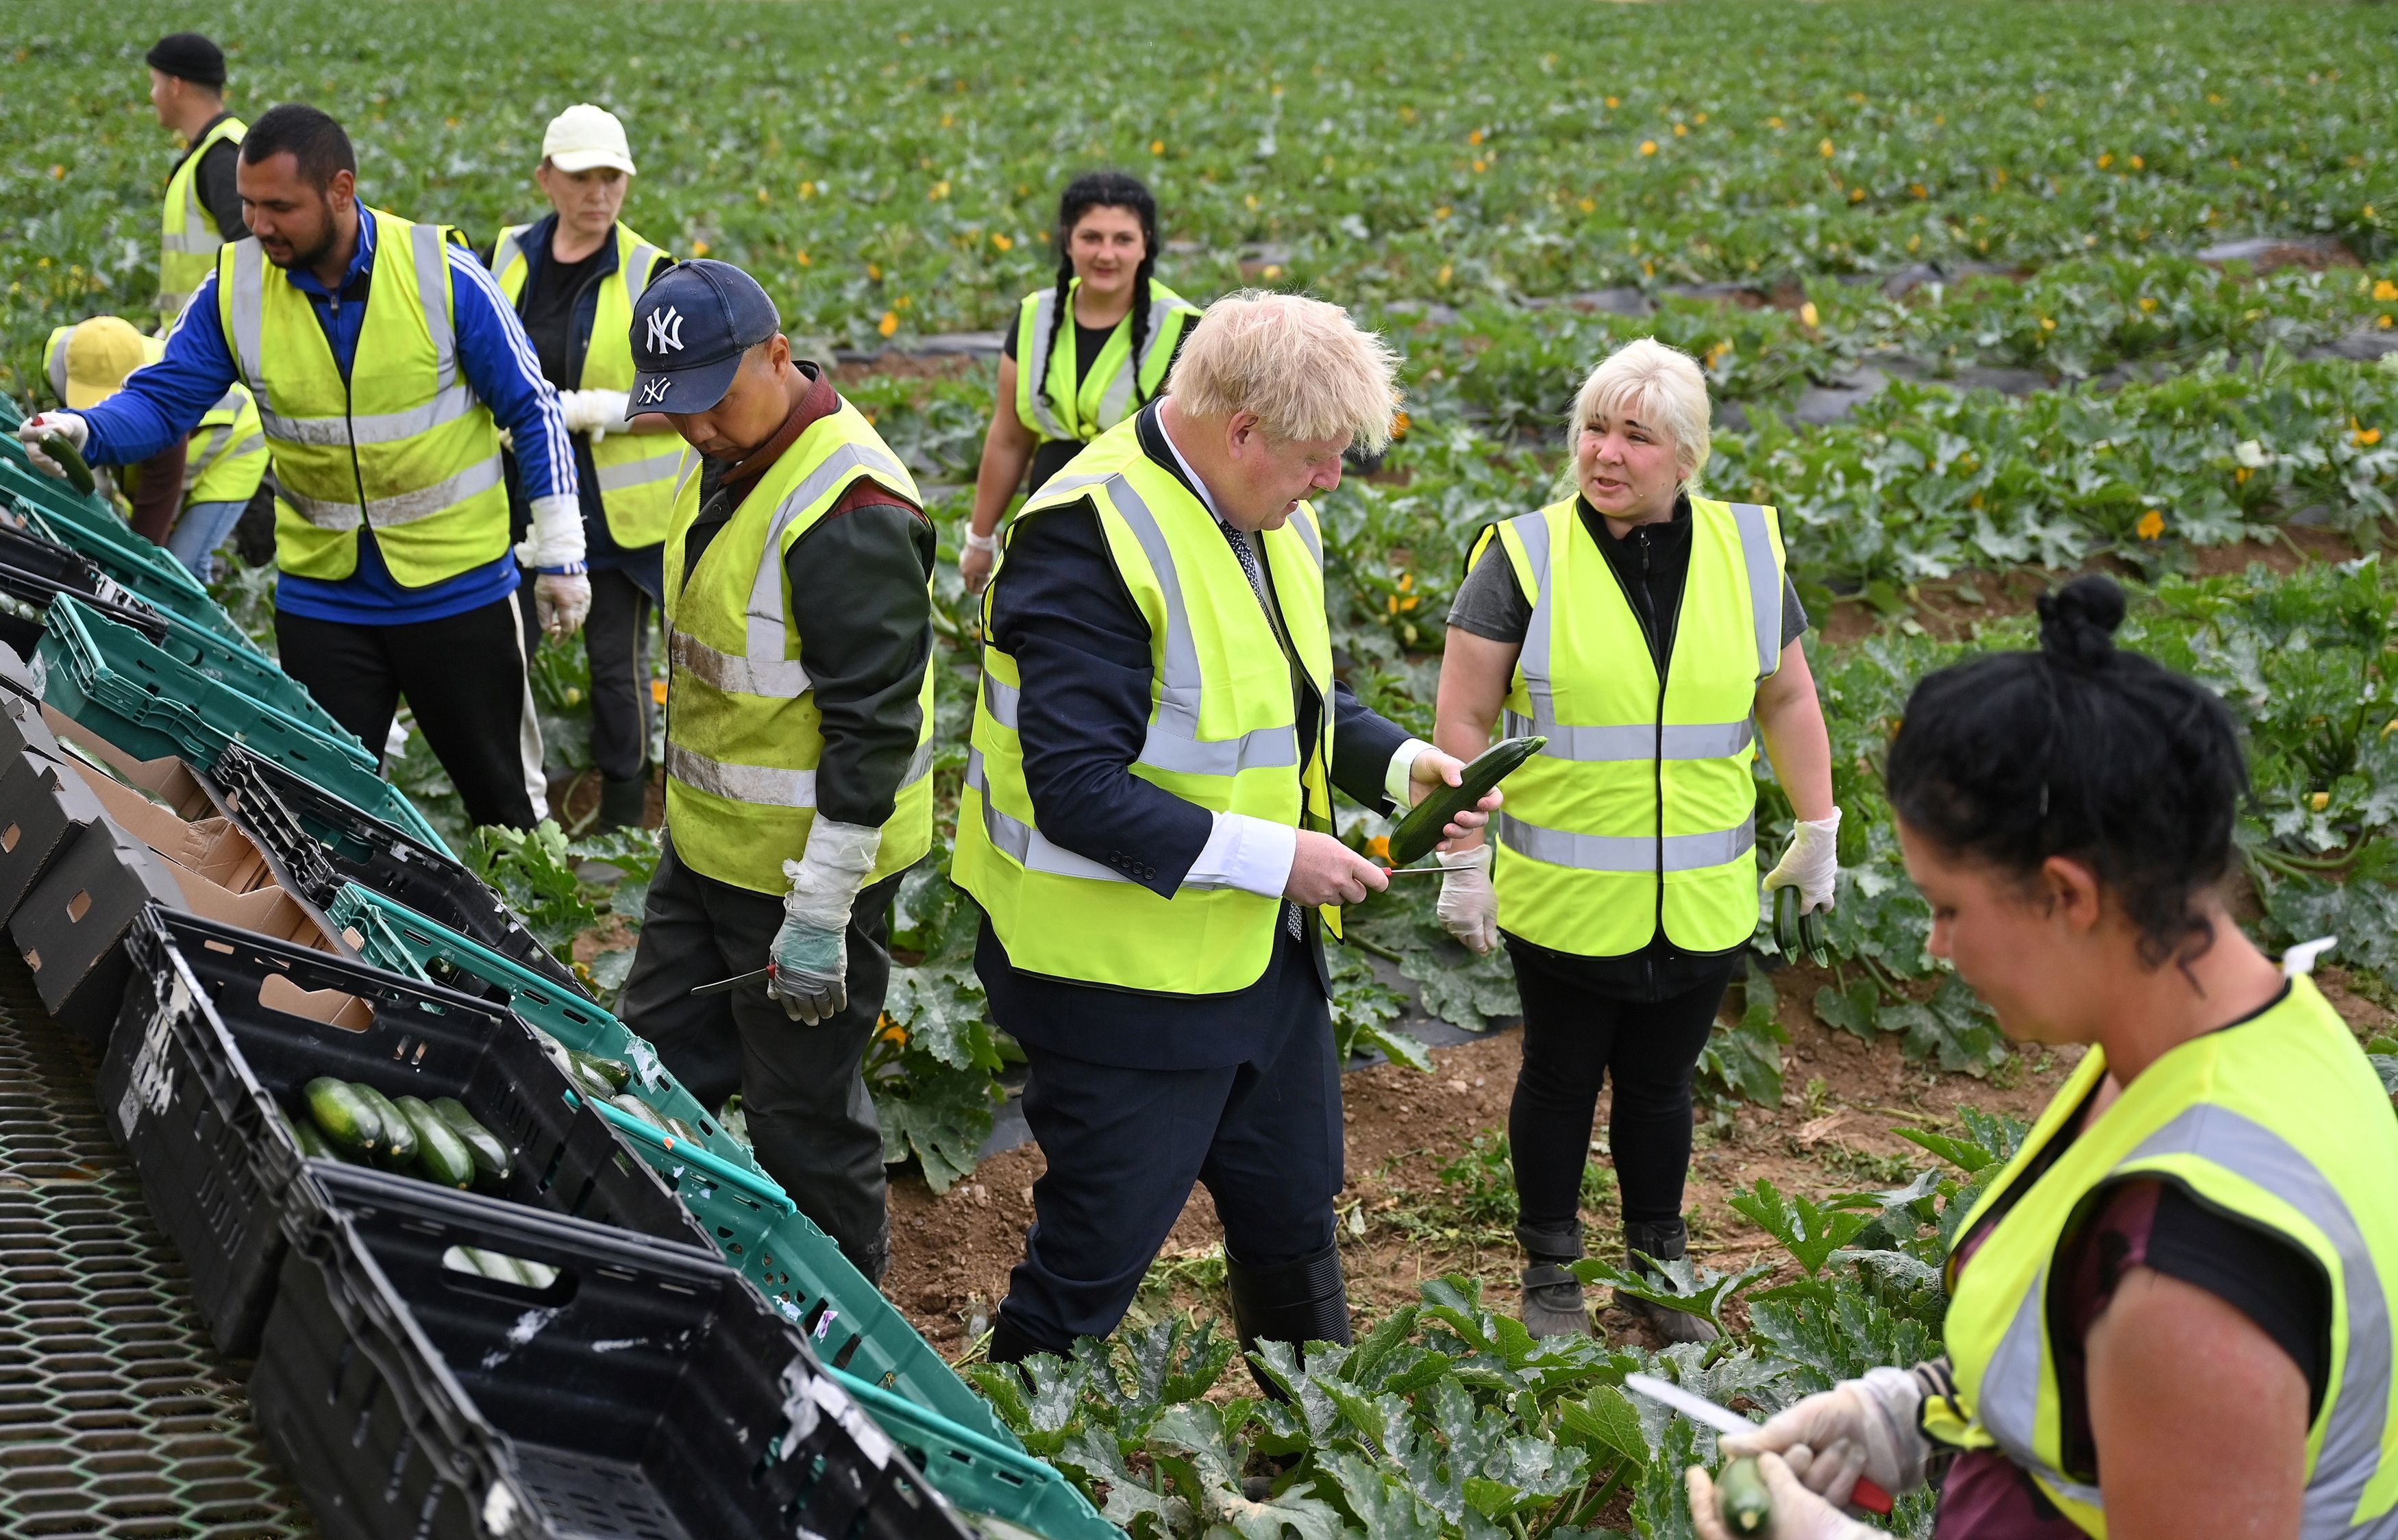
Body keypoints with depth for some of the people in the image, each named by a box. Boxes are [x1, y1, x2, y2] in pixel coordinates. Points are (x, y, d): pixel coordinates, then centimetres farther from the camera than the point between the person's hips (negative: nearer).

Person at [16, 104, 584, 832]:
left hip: (459, 587, -2)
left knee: (500, 789, 12)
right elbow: (163, 398, -4)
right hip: (322, 597, 2)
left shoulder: (441, 273, -14)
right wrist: (86, 431, -27)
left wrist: (560, 555, -7)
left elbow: (531, 408, -7)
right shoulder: (233, 288, -7)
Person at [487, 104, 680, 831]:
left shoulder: (649, 275, -11)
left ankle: (622, 828, 20)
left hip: (613, 505, -4)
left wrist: (596, 409, -23)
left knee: (617, 661, 5)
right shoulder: (508, 255, 3)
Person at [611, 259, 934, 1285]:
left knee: (804, 1114, 5)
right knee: (655, 1062, 18)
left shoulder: (849, 513, -26)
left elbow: (873, 728, -25)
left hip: (807, 866, -9)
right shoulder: (727, 463, 5)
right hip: (706, 845, 9)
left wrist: (819, 913, -22)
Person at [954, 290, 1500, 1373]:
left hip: (1264, 950, 9)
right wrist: (1273, 857, -26)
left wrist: (1398, 763, 1)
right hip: (1128, 975, -9)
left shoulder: (1272, 519, 5)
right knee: (1094, 1256, 5)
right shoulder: (1090, 535, -25)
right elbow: (1076, 790, -29)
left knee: (1292, 1220, 24)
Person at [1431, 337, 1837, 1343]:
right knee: (1561, 1079, 11)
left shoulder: (1746, 553, 1)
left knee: (1660, 1083, 15)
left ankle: (1658, 1271, 31)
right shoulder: (1525, 557, -8)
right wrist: (1463, 861, -7)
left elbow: (1788, 700, 13)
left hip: (1701, 905, 2)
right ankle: (1549, 1275, 27)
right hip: (1565, 899, -2)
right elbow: (1463, 720, -5)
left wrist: (1818, 828, 14)